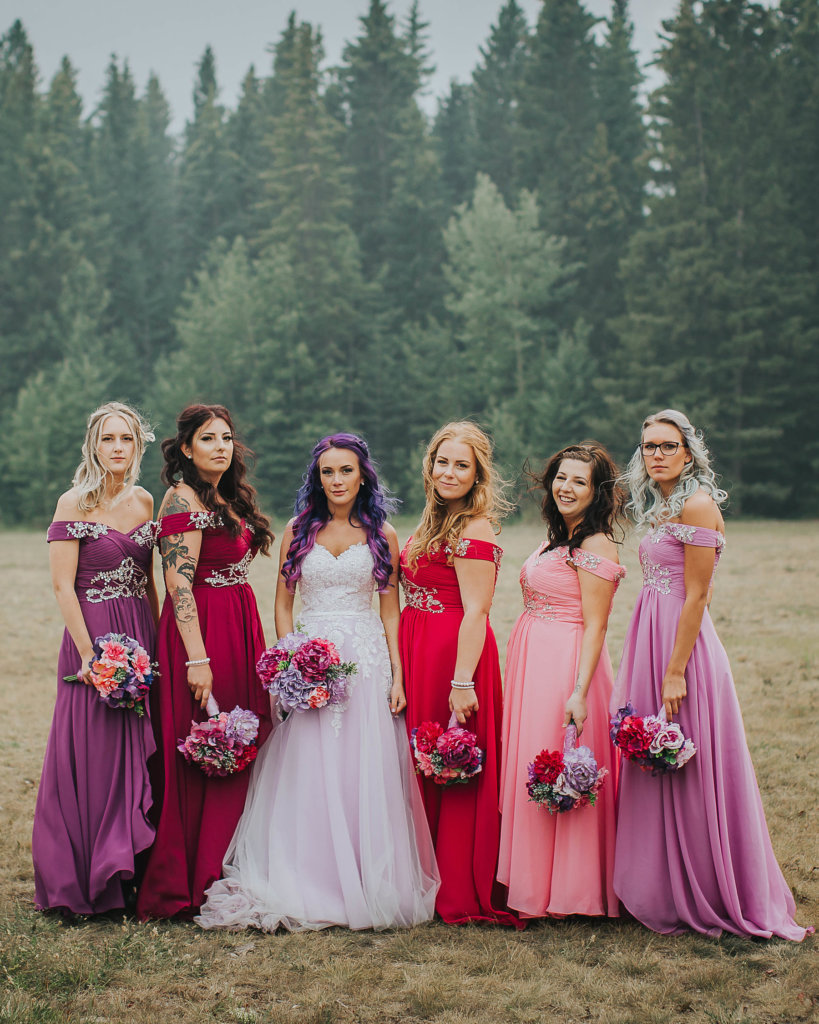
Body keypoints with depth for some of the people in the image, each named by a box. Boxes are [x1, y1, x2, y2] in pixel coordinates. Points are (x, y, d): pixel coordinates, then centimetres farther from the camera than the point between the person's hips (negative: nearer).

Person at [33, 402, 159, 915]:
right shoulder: (74, 503, -6)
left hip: (141, 635, 5)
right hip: (93, 638, -5)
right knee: (91, 757, -1)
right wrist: (89, 654, -15)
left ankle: (129, 872, 18)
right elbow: (63, 586, -10)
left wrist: (157, 641, 11)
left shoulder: (144, 502, 11)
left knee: (140, 753, 7)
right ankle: (85, 881, 11)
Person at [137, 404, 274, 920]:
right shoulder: (184, 497, -9)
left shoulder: (230, 499, 16)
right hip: (199, 630, -8)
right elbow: (179, 582, -17)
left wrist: (255, 645, 14)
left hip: (242, 628, 8)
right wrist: (198, 658, -23)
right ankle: (184, 886, 4)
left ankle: (226, 875, 17)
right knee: (197, 758, -4)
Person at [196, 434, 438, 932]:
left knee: (366, 775, -2)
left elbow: (390, 611, 6)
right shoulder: (299, 530, 8)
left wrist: (397, 677, 0)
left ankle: (370, 887, 8)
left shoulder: (382, 535, 6)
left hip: (367, 663, 0)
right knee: (307, 775, -2)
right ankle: (306, 887, 6)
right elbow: (283, 603, 10)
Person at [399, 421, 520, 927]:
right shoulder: (437, 521, 14)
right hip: (419, 652, 9)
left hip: (453, 655, -9)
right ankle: (428, 879, 23)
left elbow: (475, 613, -19)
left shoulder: (475, 531, -14)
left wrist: (463, 681, -24)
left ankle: (460, 891, 9)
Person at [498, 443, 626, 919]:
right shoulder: (559, 539, 15)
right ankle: (535, 884, 22)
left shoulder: (595, 545, -13)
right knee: (534, 773, 13)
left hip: (566, 666, -9)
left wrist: (579, 692, -22)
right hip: (533, 664, 9)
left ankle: (566, 893, 9)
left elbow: (595, 627, -17)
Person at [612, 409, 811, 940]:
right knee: (655, 771, 13)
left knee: (687, 773, 0)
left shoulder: (698, 504, -13)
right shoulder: (660, 508, 14)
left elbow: (696, 596, -16)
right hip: (650, 639, 9)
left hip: (684, 644, -9)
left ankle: (705, 900, 13)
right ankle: (665, 891, 23)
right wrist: (647, 667, 15)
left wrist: (675, 672, -19)